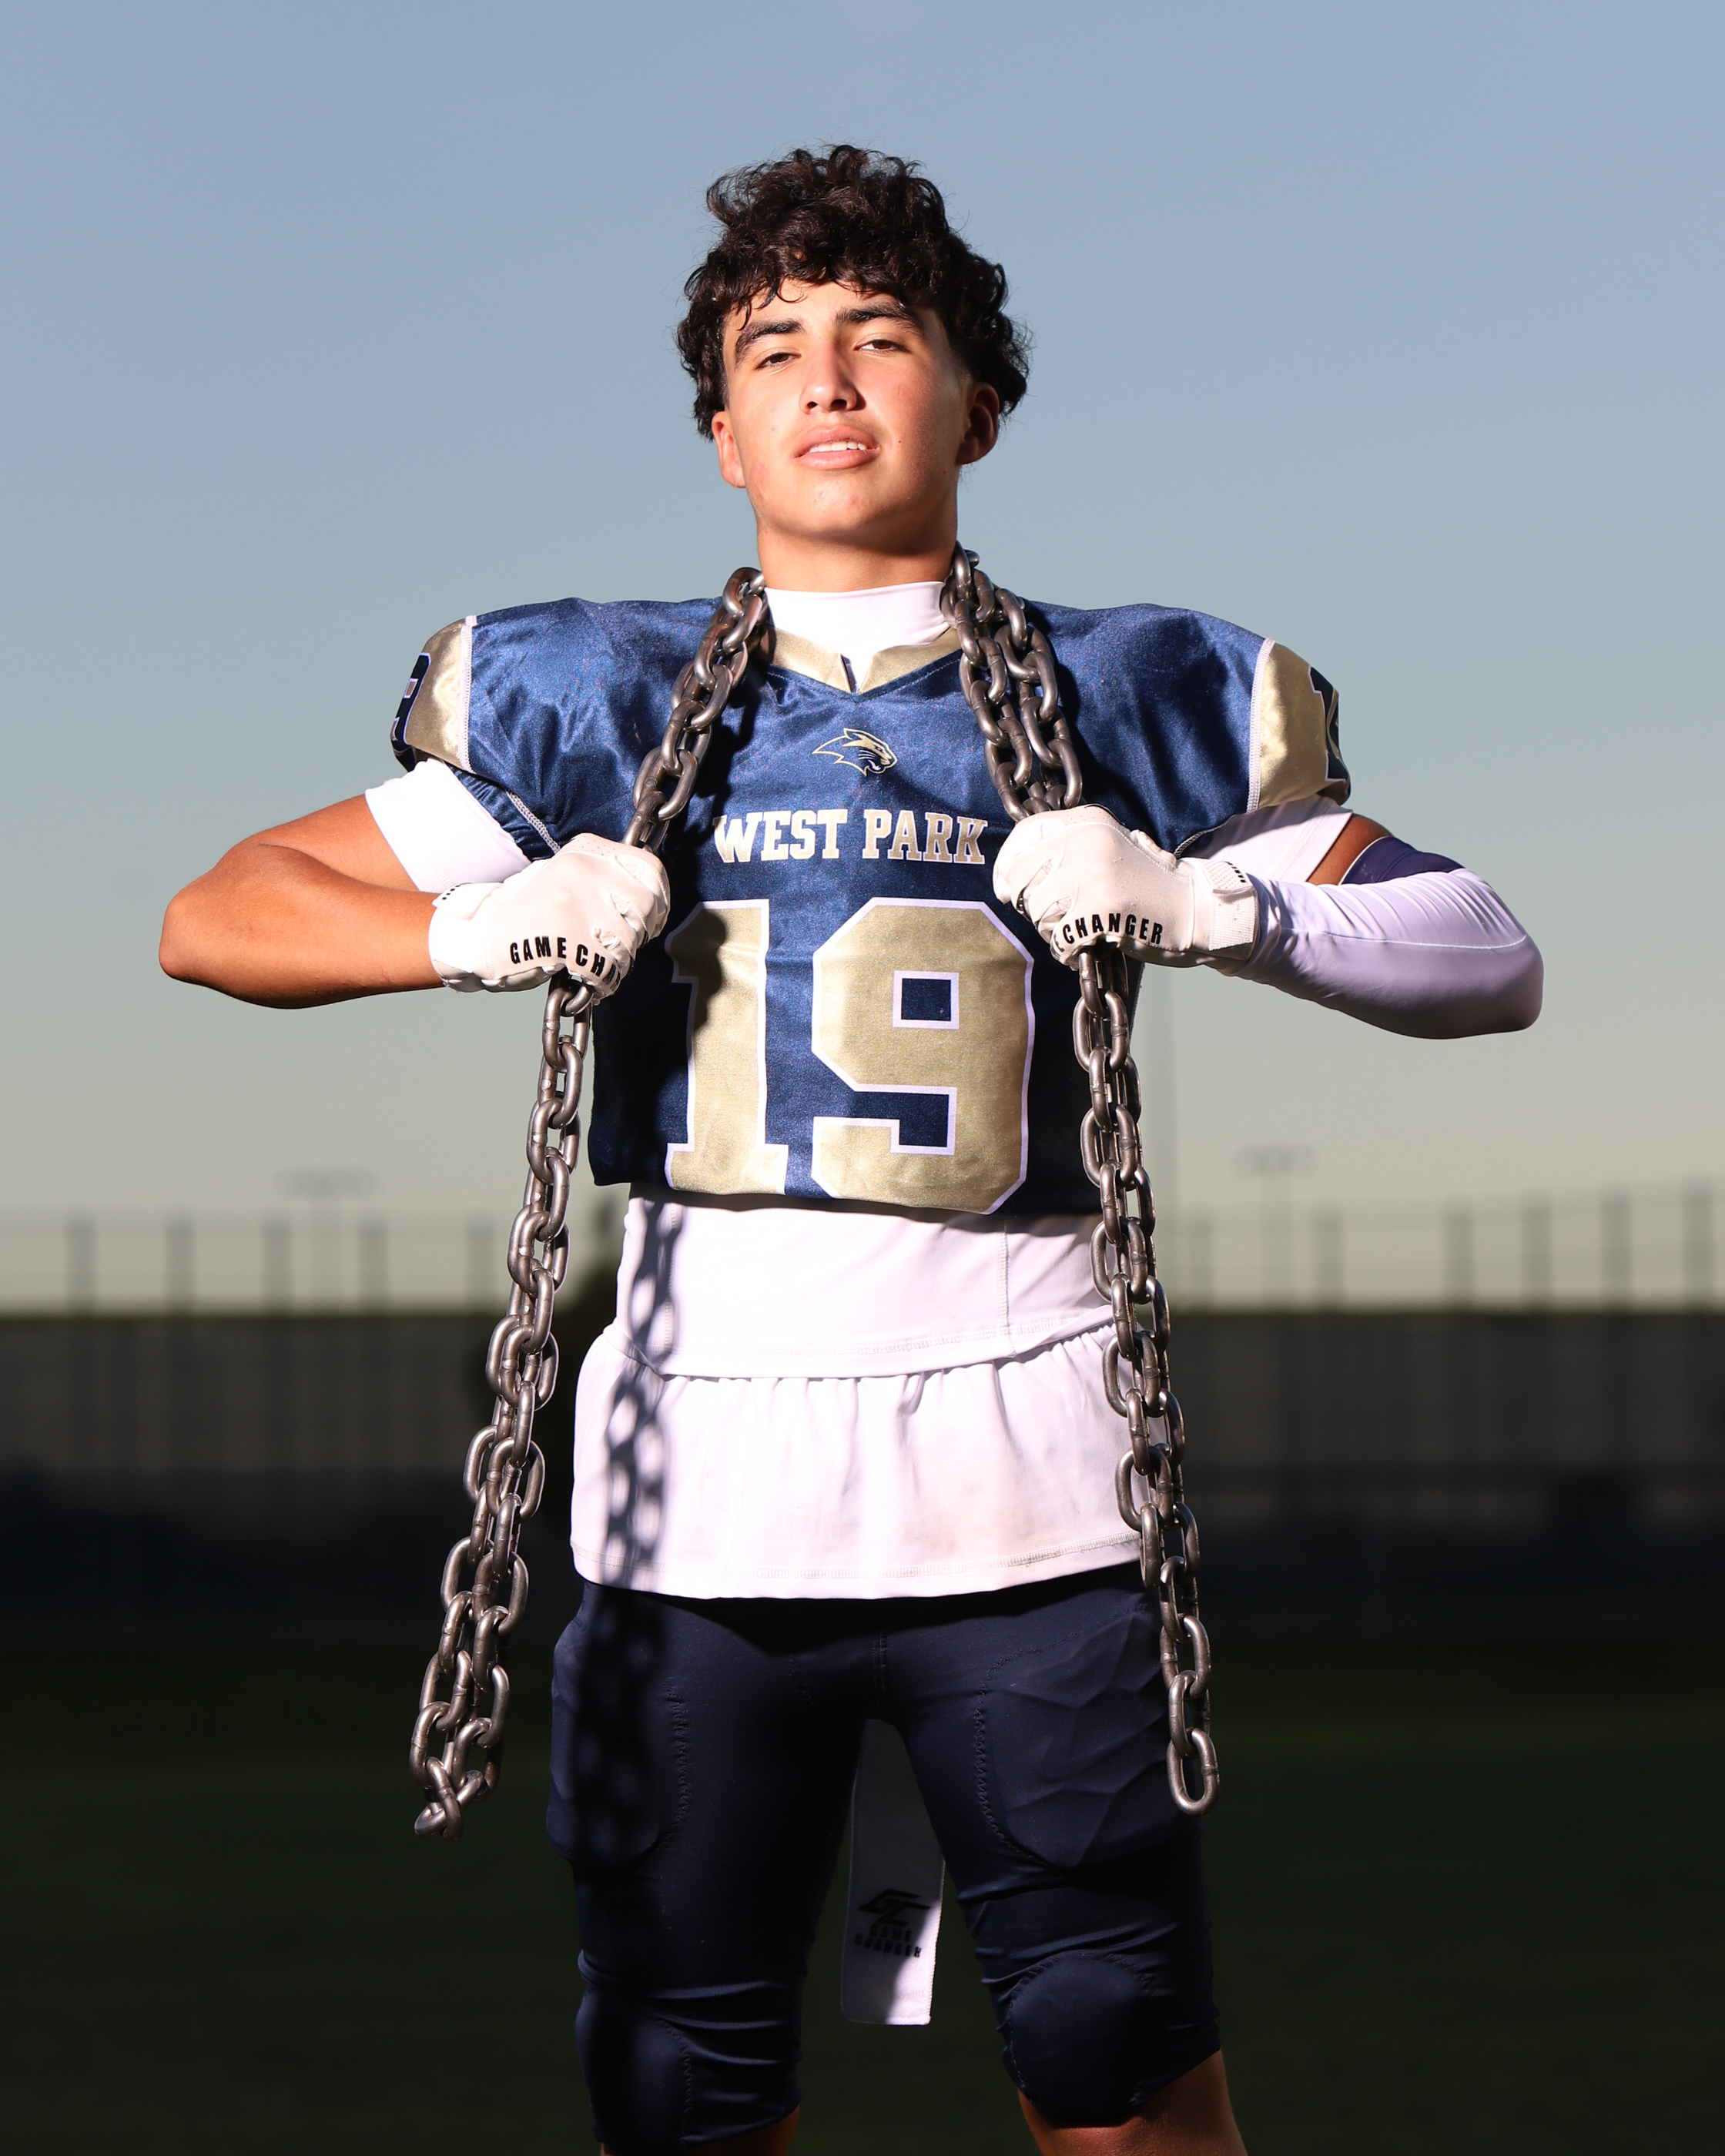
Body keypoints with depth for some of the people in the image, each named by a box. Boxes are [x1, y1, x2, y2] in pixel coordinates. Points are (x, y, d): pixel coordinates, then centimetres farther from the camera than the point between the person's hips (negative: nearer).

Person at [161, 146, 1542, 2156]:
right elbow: (215, 918, 14)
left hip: (1022, 1469, -1)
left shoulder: (1125, 703, 10)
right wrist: (475, 932, -5)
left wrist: (1214, 903, -8)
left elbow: (1494, 960, 9)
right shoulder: (592, 702, 11)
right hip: (701, 1481, 1)